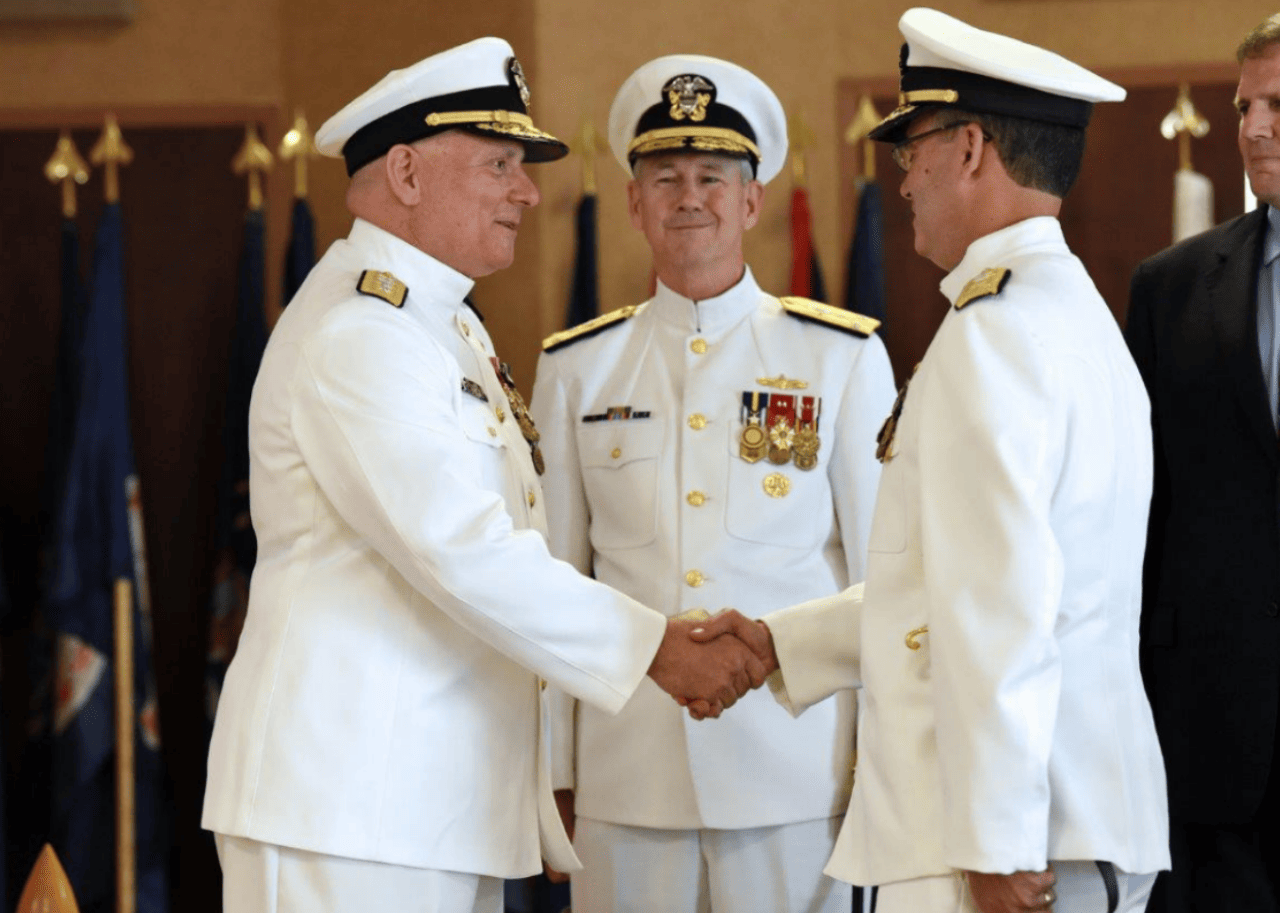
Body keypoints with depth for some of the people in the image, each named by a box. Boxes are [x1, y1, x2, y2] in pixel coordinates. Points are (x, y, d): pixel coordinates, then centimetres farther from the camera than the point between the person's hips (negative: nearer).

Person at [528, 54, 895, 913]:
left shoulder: (844, 357, 5)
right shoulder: (576, 369, 9)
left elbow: (884, 574, 5)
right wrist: (551, 771, 8)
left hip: (794, 776, -1)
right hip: (624, 779, 2)